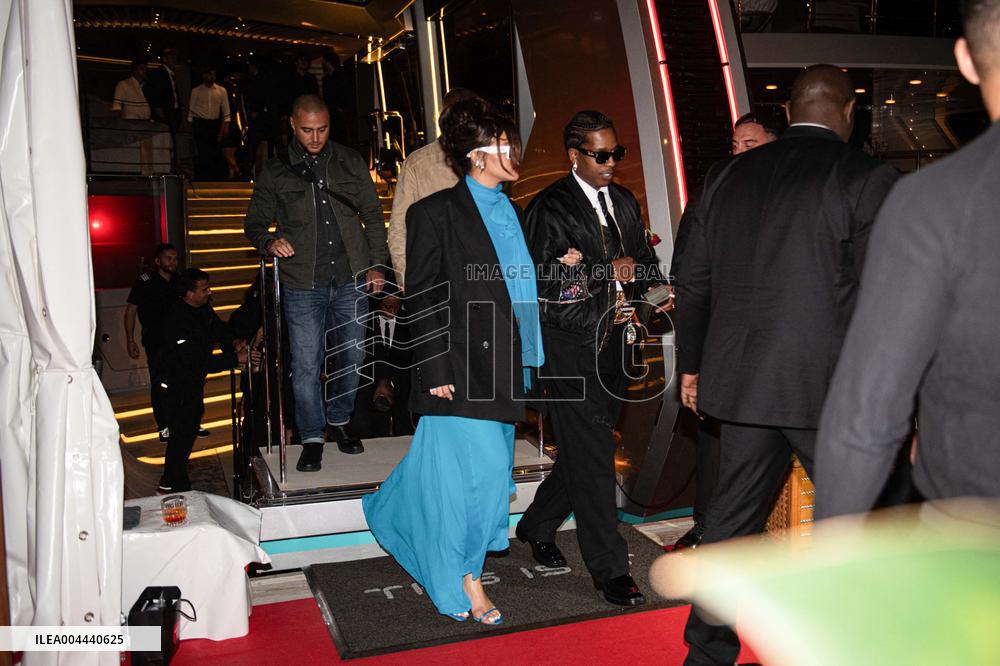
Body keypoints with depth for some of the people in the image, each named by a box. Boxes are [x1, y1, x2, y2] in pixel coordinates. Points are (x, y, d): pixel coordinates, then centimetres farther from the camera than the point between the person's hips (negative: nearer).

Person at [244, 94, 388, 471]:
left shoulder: (351, 163, 10)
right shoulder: (275, 171, 6)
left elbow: (373, 217, 13)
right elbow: (254, 221, 11)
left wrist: (376, 264, 6)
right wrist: (269, 242, -12)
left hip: (351, 279, 2)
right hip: (303, 284, -2)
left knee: (352, 356, 10)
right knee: (306, 365, -3)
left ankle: (339, 422, 30)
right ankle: (312, 439, 11)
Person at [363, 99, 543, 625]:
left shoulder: (510, 212, 14)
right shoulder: (437, 212, -8)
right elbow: (424, 299, -11)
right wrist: (436, 371, -15)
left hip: (504, 367, 8)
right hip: (462, 368, -8)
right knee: (479, 469, -7)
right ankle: (462, 581, 12)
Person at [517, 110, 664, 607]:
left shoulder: (625, 202, 15)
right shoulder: (551, 207, -6)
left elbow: (646, 263, 18)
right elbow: (546, 278, -15)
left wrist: (629, 283, -4)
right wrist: (611, 272, -11)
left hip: (614, 343, 7)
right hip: (571, 348, -7)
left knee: (585, 451, 13)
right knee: (592, 456, -4)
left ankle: (537, 527, 34)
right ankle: (610, 569, 6)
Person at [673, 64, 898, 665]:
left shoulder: (732, 176, 10)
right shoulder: (868, 179, -6)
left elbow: (693, 283, 13)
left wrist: (691, 365, 21)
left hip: (740, 381, 6)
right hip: (829, 387, -5)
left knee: (733, 516, 14)